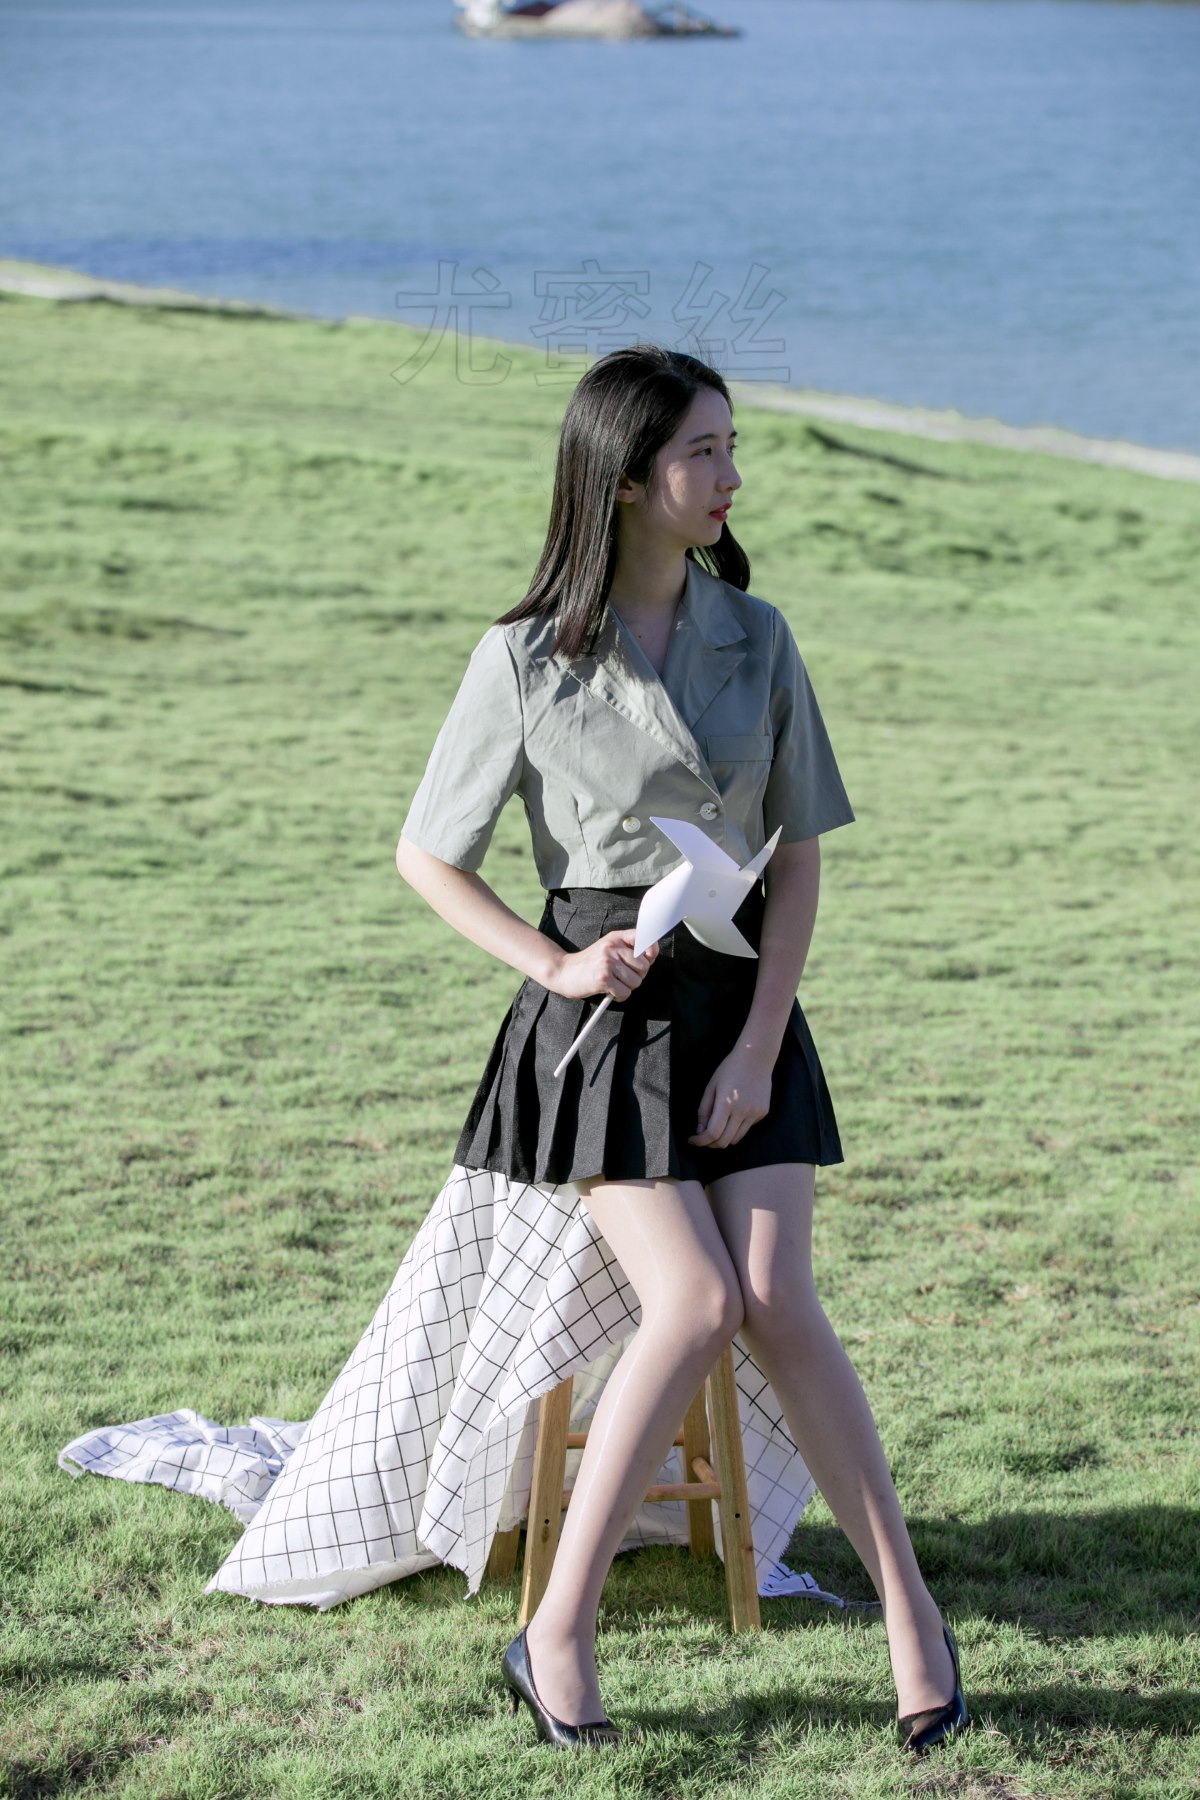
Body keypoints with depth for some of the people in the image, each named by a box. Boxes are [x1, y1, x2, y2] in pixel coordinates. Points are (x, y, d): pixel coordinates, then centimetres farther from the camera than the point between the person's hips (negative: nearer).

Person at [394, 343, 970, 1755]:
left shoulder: (756, 637, 2)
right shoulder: (527, 661, -7)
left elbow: (799, 857, 4)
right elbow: (426, 858, 1)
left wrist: (758, 1047, -6)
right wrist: (555, 966, -11)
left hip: (739, 1004, 3)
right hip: (604, 1012, -3)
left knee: (779, 1305, -12)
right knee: (693, 1305, -18)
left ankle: (909, 1610, 0)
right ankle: (558, 1631, -7)